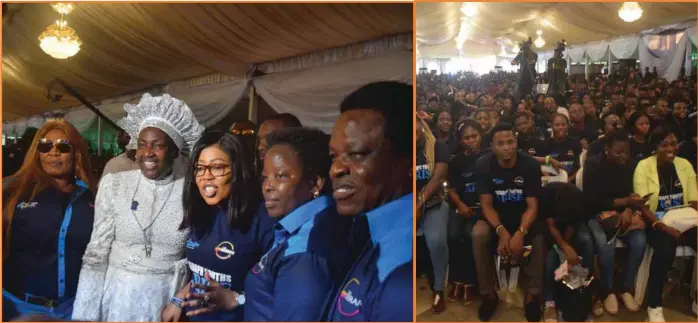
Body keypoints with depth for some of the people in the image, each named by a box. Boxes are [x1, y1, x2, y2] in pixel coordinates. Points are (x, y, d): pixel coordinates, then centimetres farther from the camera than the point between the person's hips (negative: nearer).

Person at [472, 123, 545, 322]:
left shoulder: (530, 165, -17)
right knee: (479, 234, -31)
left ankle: (533, 294, -11)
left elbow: (532, 205, -16)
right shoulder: (483, 165, -16)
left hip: (523, 216, 0)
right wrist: (501, 231, -34)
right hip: (496, 217, 0)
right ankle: (489, 294, -15)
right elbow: (486, 205, -15)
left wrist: (520, 233, -35)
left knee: (541, 237, -31)